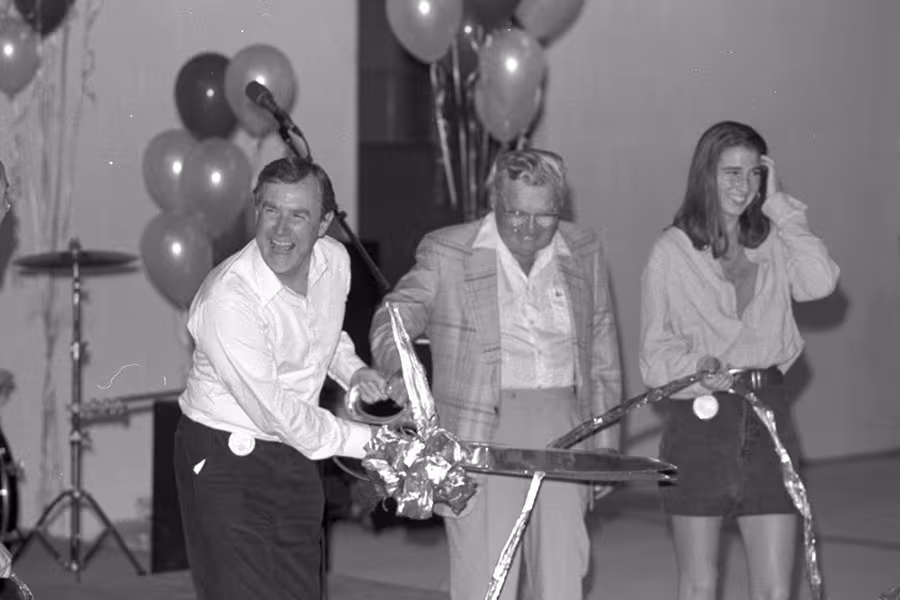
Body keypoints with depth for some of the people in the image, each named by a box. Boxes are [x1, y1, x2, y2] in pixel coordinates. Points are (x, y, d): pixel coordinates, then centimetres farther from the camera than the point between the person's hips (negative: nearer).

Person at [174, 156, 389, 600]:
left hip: (294, 455, 7)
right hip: (225, 462, -7)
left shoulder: (334, 260, -4)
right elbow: (272, 410, -26)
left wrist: (351, 370, 1)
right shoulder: (227, 297, -27)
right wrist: (370, 442, -22)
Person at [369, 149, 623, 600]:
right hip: (481, 434, -3)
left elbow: (602, 355, 15)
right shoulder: (445, 253, 0)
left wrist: (605, 444, 14)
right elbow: (392, 322, 3)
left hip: (562, 426, 3)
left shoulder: (584, 252, 10)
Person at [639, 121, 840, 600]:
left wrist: (779, 207, -5)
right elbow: (655, 352, 0)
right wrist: (699, 366, -20)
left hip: (766, 416, 2)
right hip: (698, 420, -2)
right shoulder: (672, 251, 0)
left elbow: (820, 282, -13)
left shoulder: (772, 242, 7)